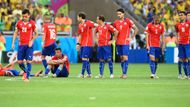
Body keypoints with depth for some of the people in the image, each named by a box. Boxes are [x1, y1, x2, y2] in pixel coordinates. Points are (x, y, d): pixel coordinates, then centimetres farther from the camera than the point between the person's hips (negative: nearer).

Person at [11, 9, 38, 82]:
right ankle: (25, 71, 28)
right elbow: (16, 33, 13)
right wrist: (13, 42, 5)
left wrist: (32, 40, -10)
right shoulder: (19, 23, 5)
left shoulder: (32, 23, -2)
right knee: (19, 62, 2)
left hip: (29, 45, -3)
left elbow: (36, 34, 4)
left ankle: (27, 77, -3)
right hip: (21, 45, 3)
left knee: (29, 61, -8)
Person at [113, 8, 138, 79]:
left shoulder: (128, 21, -4)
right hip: (118, 43, 5)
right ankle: (123, 73, 13)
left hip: (125, 42, -5)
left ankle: (125, 74, -11)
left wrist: (132, 38, -6)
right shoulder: (116, 22, 9)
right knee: (121, 58, 8)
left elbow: (136, 29, -2)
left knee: (125, 58, -11)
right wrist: (115, 38, 9)